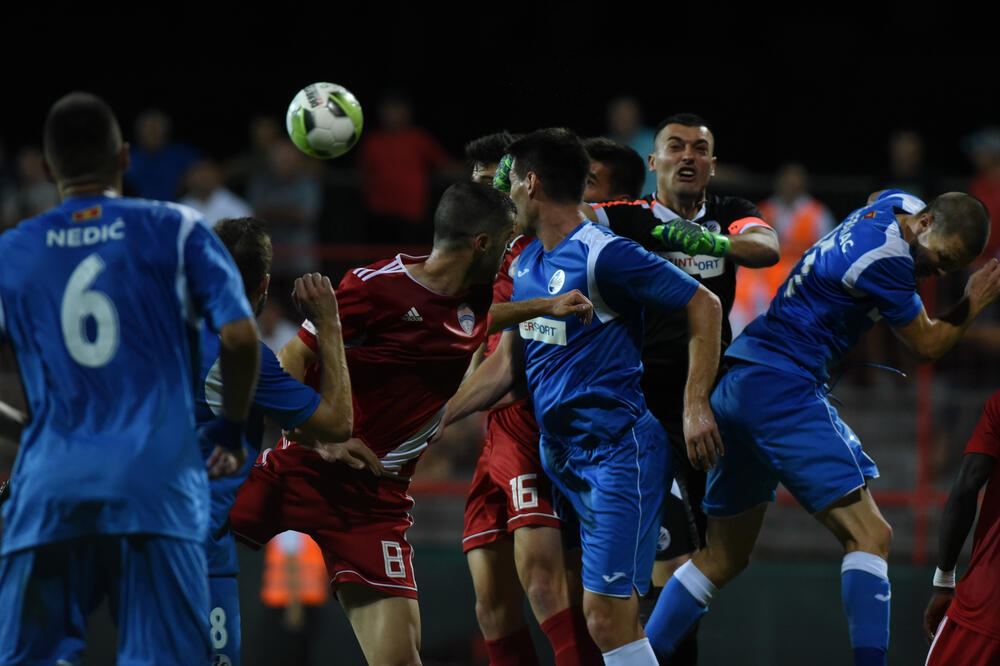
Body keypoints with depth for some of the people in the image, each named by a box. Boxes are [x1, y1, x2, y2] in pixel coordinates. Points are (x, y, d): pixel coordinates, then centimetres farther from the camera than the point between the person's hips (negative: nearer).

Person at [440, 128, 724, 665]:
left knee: (605, 616, -13)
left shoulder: (604, 255, -14)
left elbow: (704, 306, -12)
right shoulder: (525, 264, 12)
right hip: (558, 453, 8)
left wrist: (696, 404, -17)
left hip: (618, 449, -8)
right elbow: (506, 363, 21)